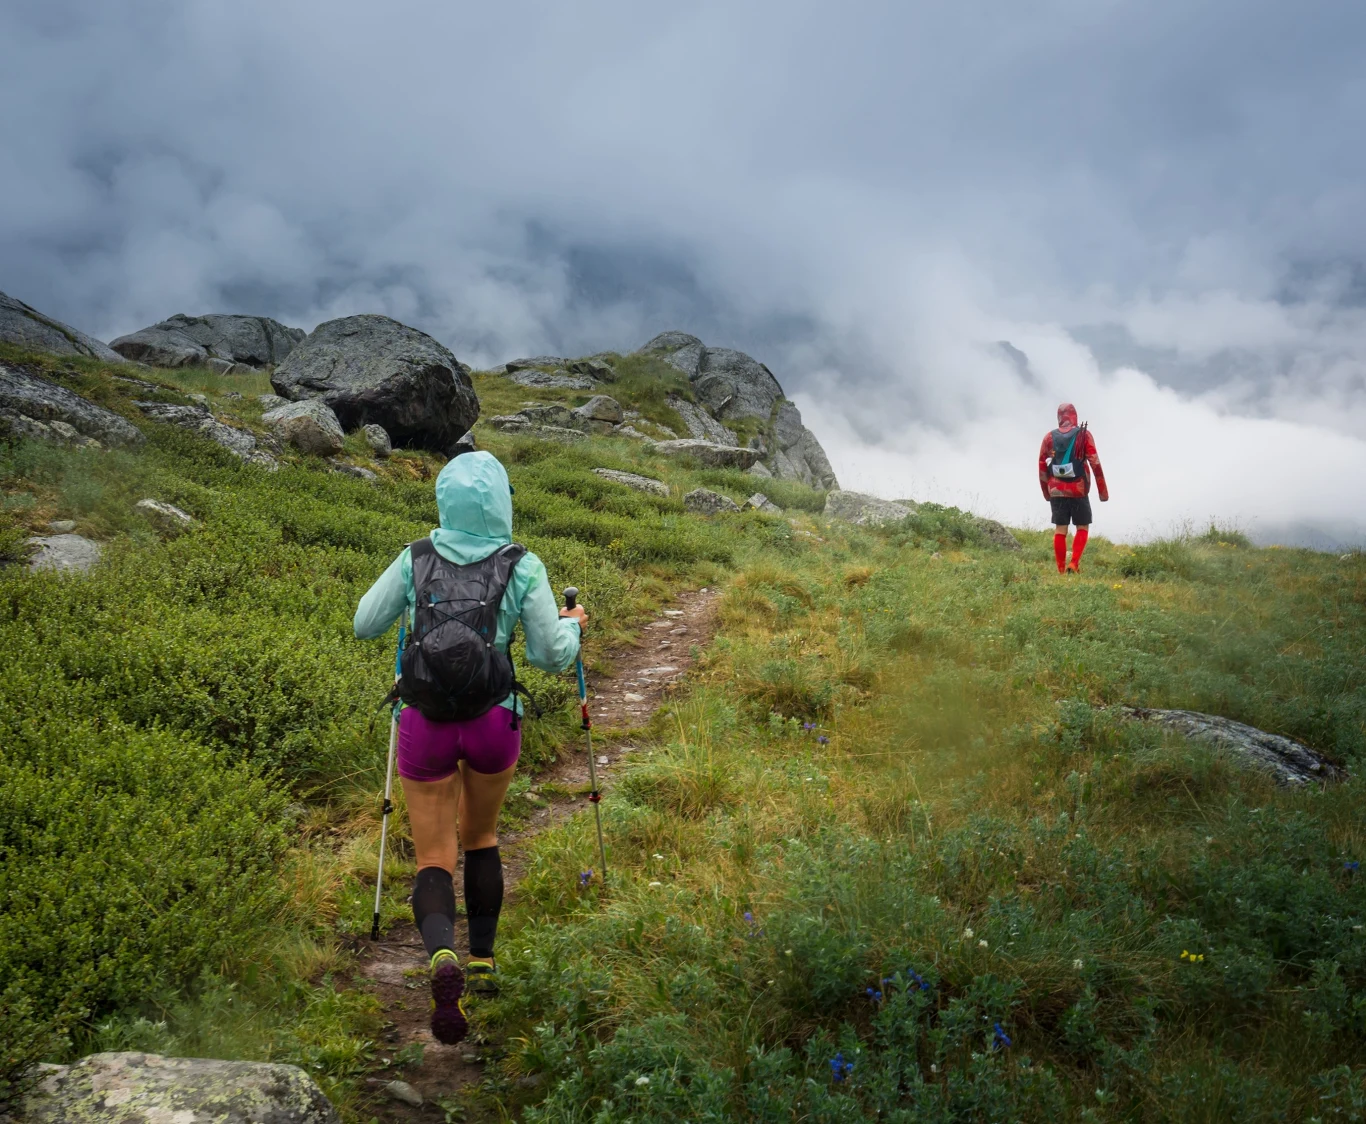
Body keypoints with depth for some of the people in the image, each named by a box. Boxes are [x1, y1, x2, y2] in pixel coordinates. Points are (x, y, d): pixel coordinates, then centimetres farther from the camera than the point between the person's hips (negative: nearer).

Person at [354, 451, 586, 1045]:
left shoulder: (415, 559, -3)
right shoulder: (523, 568, -8)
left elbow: (365, 625, 7)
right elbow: (552, 655, -4)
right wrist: (572, 624, 17)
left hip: (426, 723, 0)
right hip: (494, 722, 0)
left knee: (434, 859, 6)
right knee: (480, 837, 26)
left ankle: (443, 958, -22)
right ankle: (482, 961, 30)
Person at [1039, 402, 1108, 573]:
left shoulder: (1049, 437, 4)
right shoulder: (1084, 435, -3)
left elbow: (1042, 466, 7)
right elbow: (1095, 463, -8)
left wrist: (1046, 491, 18)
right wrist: (1102, 490, -3)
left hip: (1057, 491, 2)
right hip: (1079, 491, -2)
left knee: (1060, 530, 6)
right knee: (1082, 528, 10)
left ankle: (1061, 570, 5)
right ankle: (1074, 564, -6)